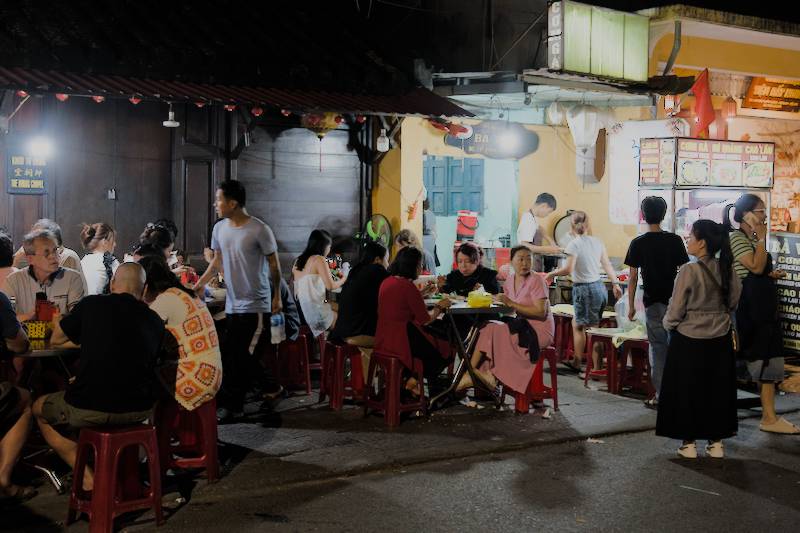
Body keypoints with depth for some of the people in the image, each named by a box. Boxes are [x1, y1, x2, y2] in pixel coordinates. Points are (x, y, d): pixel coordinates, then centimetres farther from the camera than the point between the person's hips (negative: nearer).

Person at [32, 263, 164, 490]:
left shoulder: (92, 305, -3)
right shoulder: (155, 320, 5)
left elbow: (55, 340, 12)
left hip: (88, 410, -3)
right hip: (138, 410, 4)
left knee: (39, 409, 26)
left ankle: (87, 478, 12)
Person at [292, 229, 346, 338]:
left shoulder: (299, 261, 12)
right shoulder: (319, 259, -10)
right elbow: (330, 286, -16)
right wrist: (344, 279, 1)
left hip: (302, 310, 8)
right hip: (315, 314, -8)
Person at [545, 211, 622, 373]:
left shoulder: (574, 244, -14)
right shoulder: (597, 242, 6)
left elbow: (568, 269, -20)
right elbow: (607, 265, 10)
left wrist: (552, 273, -5)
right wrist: (615, 283, 17)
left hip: (584, 290, -7)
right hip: (599, 287, 7)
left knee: (592, 330, 1)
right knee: (577, 323, 19)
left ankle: (596, 367, 8)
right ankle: (577, 362, 22)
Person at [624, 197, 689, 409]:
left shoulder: (638, 243, -5)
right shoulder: (675, 240, -3)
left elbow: (633, 277, -4)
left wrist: (631, 305, 4)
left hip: (652, 302, -1)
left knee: (658, 346, 6)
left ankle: (661, 395, 7)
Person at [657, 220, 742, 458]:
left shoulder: (689, 271, -20)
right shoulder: (726, 269, -5)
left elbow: (675, 311, -14)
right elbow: (733, 302, 7)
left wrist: (668, 324, 6)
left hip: (689, 341, -5)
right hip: (720, 340, 5)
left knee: (687, 391, 9)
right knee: (717, 390, 15)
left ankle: (689, 443, 15)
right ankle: (716, 442, 22)